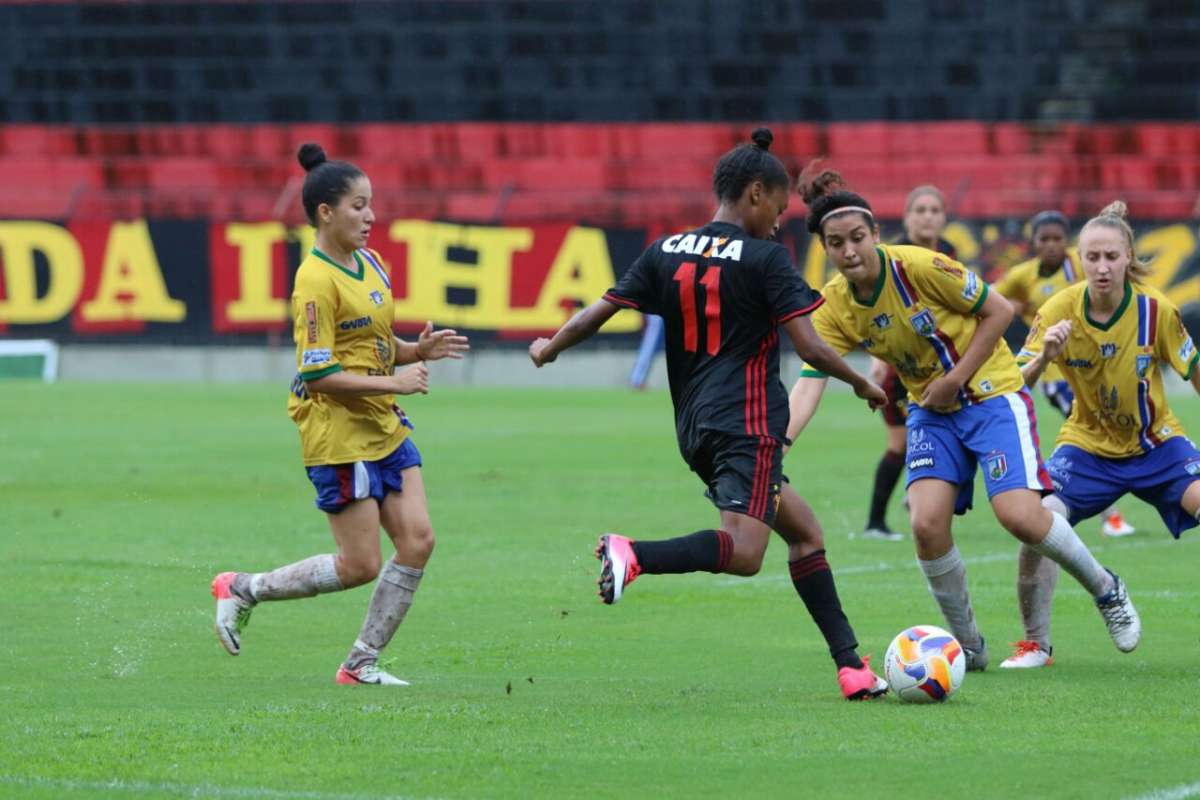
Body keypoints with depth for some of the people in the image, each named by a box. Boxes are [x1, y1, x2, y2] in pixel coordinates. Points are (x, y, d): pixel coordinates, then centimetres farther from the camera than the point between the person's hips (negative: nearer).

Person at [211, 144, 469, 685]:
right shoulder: (317, 280, -17)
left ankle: (362, 664, 10)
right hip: (337, 433, -9)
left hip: (383, 427, 9)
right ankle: (242, 590, 13)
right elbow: (318, 374, -20)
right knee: (360, 565, -5)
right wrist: (393, 383, -20)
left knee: (417, 540, 0)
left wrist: (418, 350, 1)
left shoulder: (368, 264, 10)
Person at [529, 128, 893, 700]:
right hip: (748, 422, -8)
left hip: (695, 428, 8)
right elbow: (808, 346, -9)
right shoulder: (765, 259, -6)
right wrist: (862, 384, 8)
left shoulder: (667, 252, 9)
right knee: (744, 552, -21)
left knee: (804, 529, 17)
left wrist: (548, 349, 25)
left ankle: (850, 665, 13)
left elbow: (600, 311, 8)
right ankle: (633, 556, -39)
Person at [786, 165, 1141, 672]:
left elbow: (999, 311, -11)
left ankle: (1105, 588, 7)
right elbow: (809, 383, -18)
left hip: (991, 393, -4)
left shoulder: (918, 267, -21)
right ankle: (968, 646, 4)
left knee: (1019, 515, -21)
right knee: (926, 523, -17)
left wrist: (956, 379, -16)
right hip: (931, 412, 4)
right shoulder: (833, 309, -9)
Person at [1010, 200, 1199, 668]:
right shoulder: (1059, 311, -17)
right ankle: (1035, 643, -2)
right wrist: (1043, 356, -37)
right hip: (1088, 445, 0)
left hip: (1155, 442, 0)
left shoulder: (1155, 310, -17)